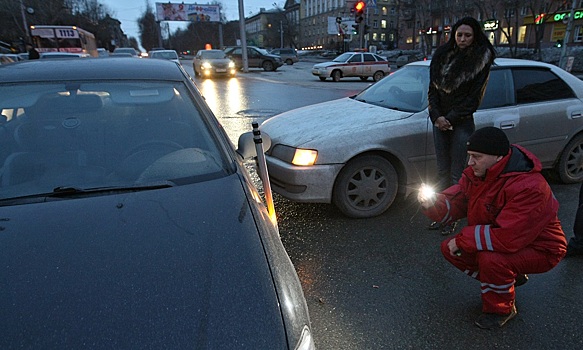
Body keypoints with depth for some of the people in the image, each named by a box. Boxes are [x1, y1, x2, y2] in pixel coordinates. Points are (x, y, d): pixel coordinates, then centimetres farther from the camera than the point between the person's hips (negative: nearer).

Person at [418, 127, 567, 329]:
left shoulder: (528, 188, -34)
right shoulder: (476, 173, -9)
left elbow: (508, 238, -38)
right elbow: (454, 204, -4)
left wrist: (462, 240, -28)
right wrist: (432, 203, -27)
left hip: (539, 249, -8)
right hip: (501, 241, 8)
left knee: (491, 259, -35)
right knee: (449, 248, -4)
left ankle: (501, 309, -3)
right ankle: (510, 277, 15)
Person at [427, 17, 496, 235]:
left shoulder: (481, 60, -3)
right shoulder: (442, 55, 8)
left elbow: (474, 98, -6)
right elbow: (433, 89, 5)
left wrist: (450, 118, -11)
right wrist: (437, 116, -8)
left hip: (462, 123, -4)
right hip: (440, 121, 4)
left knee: (456, 174, 2)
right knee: (442, 172, 9)